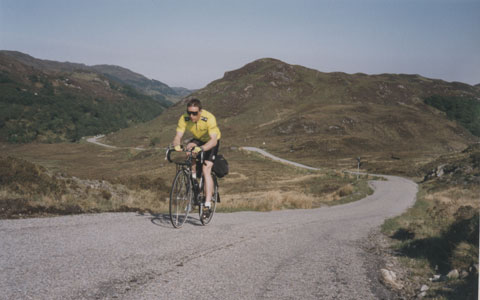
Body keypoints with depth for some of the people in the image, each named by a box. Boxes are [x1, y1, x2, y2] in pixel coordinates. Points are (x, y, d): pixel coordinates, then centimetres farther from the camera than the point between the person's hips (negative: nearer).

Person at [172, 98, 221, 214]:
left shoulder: (209, 118, -35)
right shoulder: (184, 118, -24)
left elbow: (213, 140, -42)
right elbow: (178, 136, -28)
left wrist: (201, 148, -59)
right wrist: (177, 145, -51)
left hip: (211, 141, -4)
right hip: (197, 140, 4)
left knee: (206, 170, -19)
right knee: (189, 147, -31)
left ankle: (208, 204, -17)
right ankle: (193, 177, -11)